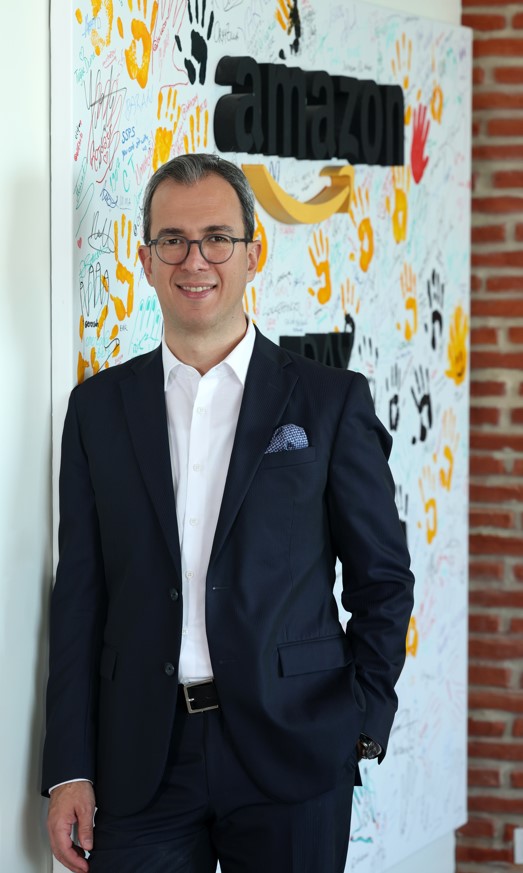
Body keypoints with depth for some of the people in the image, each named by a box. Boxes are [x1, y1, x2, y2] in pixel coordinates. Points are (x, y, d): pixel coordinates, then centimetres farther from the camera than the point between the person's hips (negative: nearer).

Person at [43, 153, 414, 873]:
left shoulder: (331, 401, 2)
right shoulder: (99, 407, 8)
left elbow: (384, 577, 6)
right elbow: (80, 595, 6)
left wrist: (363, 724, -4)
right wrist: (70, 771, 1)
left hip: (291, 762, -1)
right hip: (142, 770, 2)